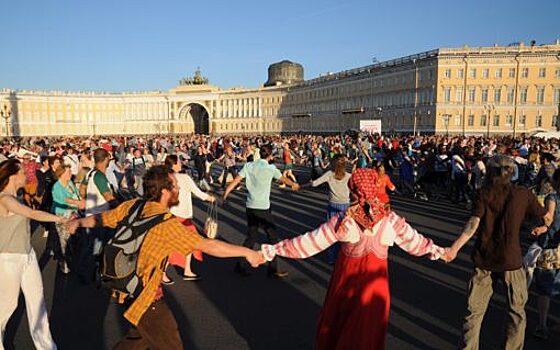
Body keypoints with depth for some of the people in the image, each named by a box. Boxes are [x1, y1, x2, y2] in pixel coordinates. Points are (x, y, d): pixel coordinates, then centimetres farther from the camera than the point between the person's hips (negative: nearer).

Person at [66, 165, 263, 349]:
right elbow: (208, 245, -29)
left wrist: (78, 222, 33)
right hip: (144, 295, -8)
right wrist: (246, 252, -22)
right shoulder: (167, 224, -27)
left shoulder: (132, 206, -5)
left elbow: (101, 218, 12)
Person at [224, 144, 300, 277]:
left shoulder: (249, 165, 2)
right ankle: (272, 269, 13)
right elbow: (284, 179, 11)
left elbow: (234, 181, -2)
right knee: (273, 237, 8)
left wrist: (224, 195, 4)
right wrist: (294, 184, 30)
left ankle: (240, 265, 20)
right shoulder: (271, 168, -7)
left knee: (251, 237, 18)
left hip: (250, 207, 5)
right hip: (263, 209, -5)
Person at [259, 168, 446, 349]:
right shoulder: (390, 219, -12)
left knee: (336, 327, 21)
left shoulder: (344, 221, -19)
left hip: (347, 283, -1)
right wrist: (437, 250, 23)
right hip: (375, 285, 1)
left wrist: (273, 250, -11)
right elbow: (414, 241, 3)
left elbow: (310, 241, -17)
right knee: (368, 333, 21)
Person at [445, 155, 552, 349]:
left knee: (474, 311, 11)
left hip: (483, 259, 1)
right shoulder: (523, 194, -3)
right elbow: (547, 218, 9)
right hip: (511, 260, -1)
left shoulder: (484, 193, -5)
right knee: (516, 312, 17)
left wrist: (454, 248, -24)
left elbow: (473, 224, -18)